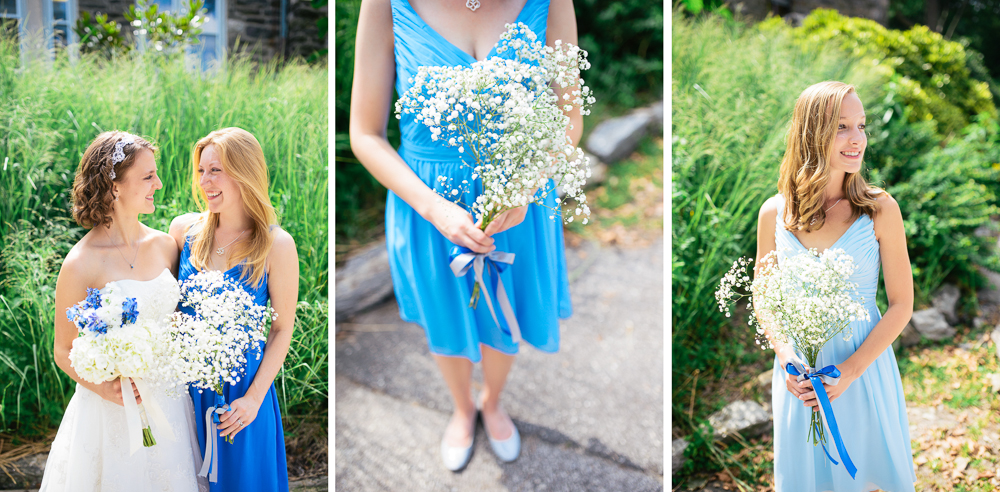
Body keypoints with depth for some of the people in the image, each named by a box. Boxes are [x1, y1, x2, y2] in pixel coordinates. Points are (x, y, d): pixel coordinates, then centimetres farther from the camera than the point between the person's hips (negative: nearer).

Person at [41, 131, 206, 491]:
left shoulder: (164, 246, 0)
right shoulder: (81, 265, -15)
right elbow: (64, 352, -6)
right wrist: (106, 390, -22)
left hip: (169, 403, 5)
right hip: (113, 411, -5)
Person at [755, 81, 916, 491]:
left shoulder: (880, 209, -10)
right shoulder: (774, 213, -6)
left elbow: (902, 304, -7)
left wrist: (849, 371, -17)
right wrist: (786, 359, -11)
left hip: (864, 365, -1)